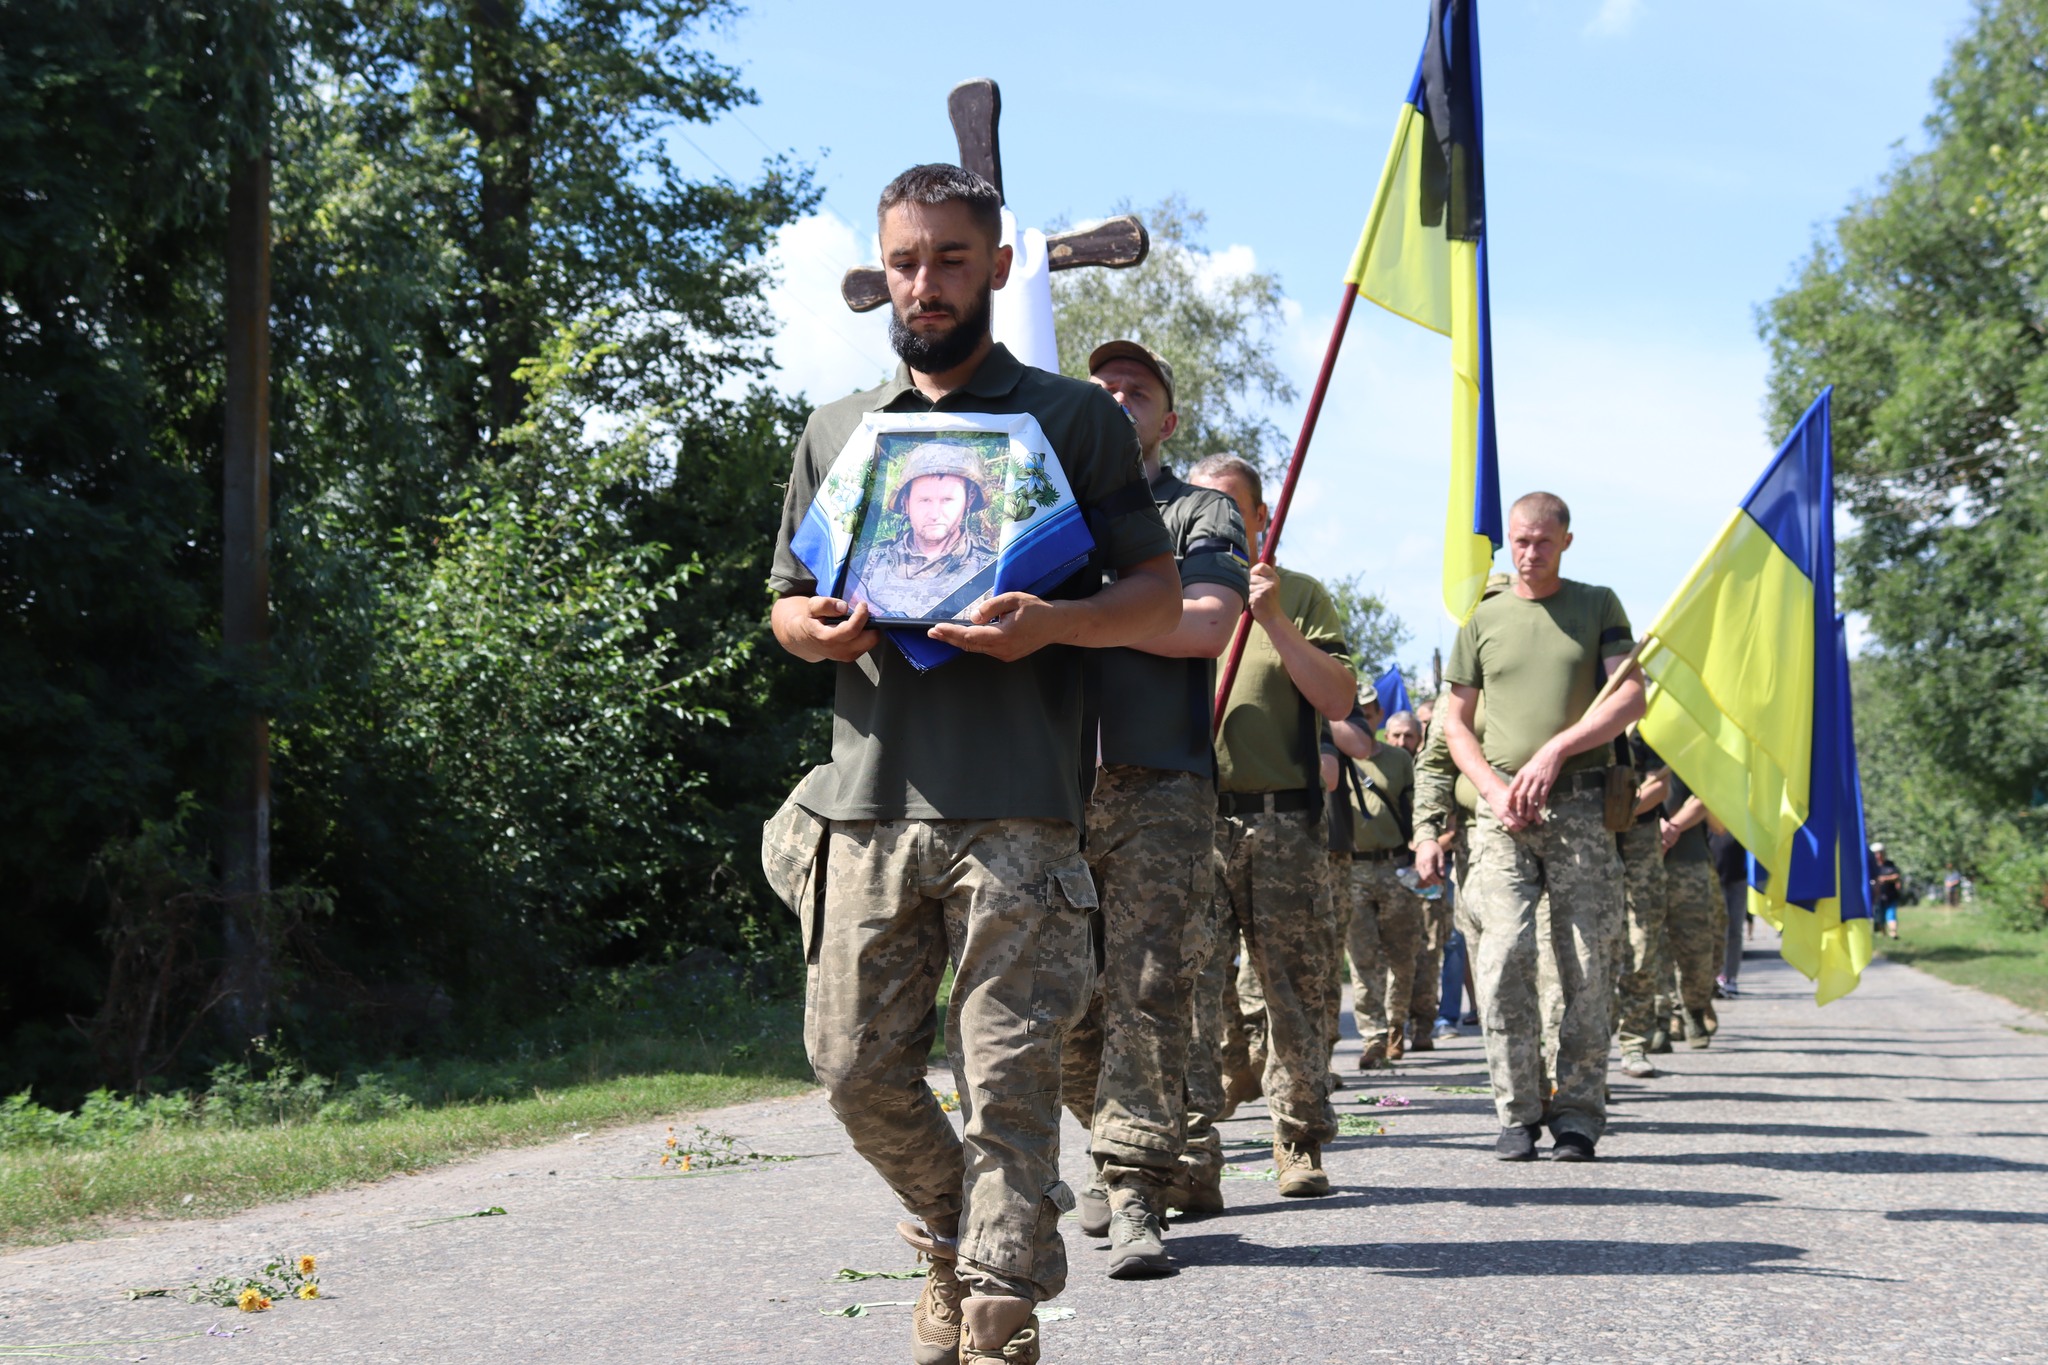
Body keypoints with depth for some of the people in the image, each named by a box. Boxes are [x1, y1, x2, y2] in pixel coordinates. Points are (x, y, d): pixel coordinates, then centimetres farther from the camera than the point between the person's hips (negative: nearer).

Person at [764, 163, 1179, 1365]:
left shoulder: (1073, 416, 8)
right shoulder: (837, 429, 19)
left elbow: (1159, 593, 6)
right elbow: (786, 599, 23)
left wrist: (1051, 622, -14)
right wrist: (812, 629, -2)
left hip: (1015, 807, -4)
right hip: (868, 797, 4)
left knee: (1010, 1077, -5)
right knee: (859, 1069, 6)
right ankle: (951, 1240, 31)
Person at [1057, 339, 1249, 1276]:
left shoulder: (1201, 514, 12)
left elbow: (1207, 626, -5)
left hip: (1157, 786, -4)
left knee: (1146, 989, -13)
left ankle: (1132, 1196, -12)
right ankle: (1181, 1160, 19)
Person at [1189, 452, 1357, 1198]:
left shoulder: (1300, 596, 11)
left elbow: (1338, 699, -1)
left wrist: (1274, 620, -9)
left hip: (1283, 821, -1)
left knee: (1295, 990, 1)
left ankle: (1300, 1142, 12)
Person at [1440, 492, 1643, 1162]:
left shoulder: (1597, 607, 10)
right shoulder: (1484, 618, 14)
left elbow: (1631, 698, 0)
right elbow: (1455, 723, 15)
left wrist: (1556, 749, -12)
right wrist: (1494, 788, -2)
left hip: (1581, 804, -1)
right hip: (1501, 810, 1)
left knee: (1586, 963, -3)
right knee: (1504, 954, -11)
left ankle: (1578, 1112, 5)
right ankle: (1517, 1111, -4)